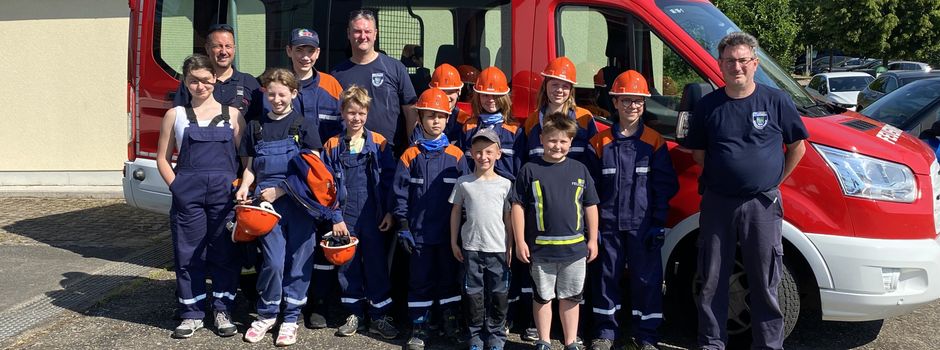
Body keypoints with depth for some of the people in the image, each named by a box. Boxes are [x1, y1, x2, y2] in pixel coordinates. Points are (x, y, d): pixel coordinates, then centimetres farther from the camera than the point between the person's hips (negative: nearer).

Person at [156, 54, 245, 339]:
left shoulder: (232, 115, 8)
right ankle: (192, 314, 16)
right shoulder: (175, 115, 9)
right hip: (187, 195, 0)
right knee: (189, 255, 4)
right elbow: (163, 159, 10)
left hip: (225, 195, 0)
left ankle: (222, 311, 17)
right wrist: (177, 188, -3)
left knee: (224, 254, 5)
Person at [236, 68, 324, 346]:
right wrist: (245, 186, -4)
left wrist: (280, 189, -10)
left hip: (299, 203, -1)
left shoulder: (304, 124, 2)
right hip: (268, 205, 2)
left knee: (298, 263, 1)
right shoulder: (256, 127, 12)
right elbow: (251, 167, 17)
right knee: (273, 262, -5)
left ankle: (291, 318, 15)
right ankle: (266, 315, 15)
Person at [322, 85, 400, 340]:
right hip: (345, 218, 1)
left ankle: (379, 316, 17)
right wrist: (335, 217, -6)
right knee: (348, 264, 9)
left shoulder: (379, 143, -1)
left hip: (374, 216, -1)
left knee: (376, 263, 5)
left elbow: (389, 179, -1)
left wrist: (389, 211, -5)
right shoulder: (332, 146, 1)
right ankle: (355, 314, 24)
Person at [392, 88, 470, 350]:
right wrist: (403, 226, -4)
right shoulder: (410, 156, 0)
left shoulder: (456, 156, 1)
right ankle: (418, 328, 16)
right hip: (419, 231, 0)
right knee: (420, 280, 6)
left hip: (448, 231, 1)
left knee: (449, 276, 11)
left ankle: (451, 322, 25)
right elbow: (400, 193, 0)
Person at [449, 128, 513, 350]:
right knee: (474, 294, 8)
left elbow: (508, 217, 4)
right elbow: (456, 212, 7)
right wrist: (454, 242, 5)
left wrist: (510, 246, 3)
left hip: (497, 249, 0)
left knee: (499, 294, 6)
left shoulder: (505, 184, 0)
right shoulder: (463, 183, 1)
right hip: (471, 248, 0)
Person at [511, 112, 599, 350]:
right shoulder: (530, 170, -4)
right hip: (541, 248, -2)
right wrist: (520, 242, -6)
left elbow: (590, 206, 10)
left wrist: (593, 240, 7)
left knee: (571, 297, 13)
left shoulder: (579, 170, 4)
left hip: (575, 247, 2)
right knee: (543, 297, 11)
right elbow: (518, 206, -3)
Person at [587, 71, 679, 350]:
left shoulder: (654, 141, 2)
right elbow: (591, 185, 5)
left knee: (647, 278, 4)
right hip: (608, 223, 1)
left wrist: (658, 223, -5)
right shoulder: (600, 142, 4)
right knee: (606, 276, 8)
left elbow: (665, 185, 1)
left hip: (643, 223, -1)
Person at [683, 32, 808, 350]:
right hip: (717, 202, 2)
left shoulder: (776, 101, -1)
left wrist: (775, 180, 4)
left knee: (765, 283, 6)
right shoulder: (708, 106, 2)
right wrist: (725, 175, 3)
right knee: (712, 281, 8)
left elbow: (797, 146, 7)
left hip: (762, 205, -1)